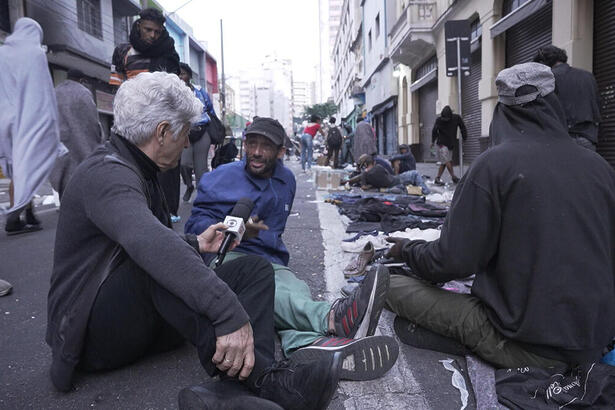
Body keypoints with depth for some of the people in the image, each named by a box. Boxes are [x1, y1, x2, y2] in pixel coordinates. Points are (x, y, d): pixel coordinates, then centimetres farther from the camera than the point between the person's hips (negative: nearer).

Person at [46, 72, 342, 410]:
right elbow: (148, 243, -41)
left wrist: (195, 244, 14)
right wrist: (230, 314, -50)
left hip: (144, 321, 9)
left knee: (255, 268, -7)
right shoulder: (106, 173, -20)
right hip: (92, 332, -8)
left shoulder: (139, 172, 14)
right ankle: (259, 376, -41)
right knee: (154, 265, -39)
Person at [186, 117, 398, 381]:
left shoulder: (286, 180, 24)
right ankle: (332, 317, -68)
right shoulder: (223, 177, 9)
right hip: (228, 257, -3)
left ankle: (306, 343, -68)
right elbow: (196, 225, -1)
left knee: (295, 290, -34)